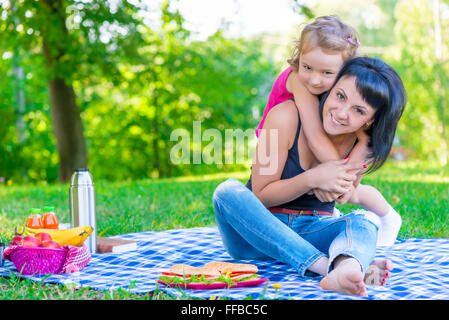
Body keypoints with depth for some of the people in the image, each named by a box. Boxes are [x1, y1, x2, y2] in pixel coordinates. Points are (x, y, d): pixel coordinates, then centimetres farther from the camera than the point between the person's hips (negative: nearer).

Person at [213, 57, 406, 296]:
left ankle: (345, 270, -65)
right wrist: (313, 179, -26)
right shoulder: (286, 117, -17)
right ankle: (326, 265, -48)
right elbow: (261, 196, -14)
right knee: (229, 191, -32)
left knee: (363, 223, -27)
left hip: (311, 232, 2)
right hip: (257, 232, -2)